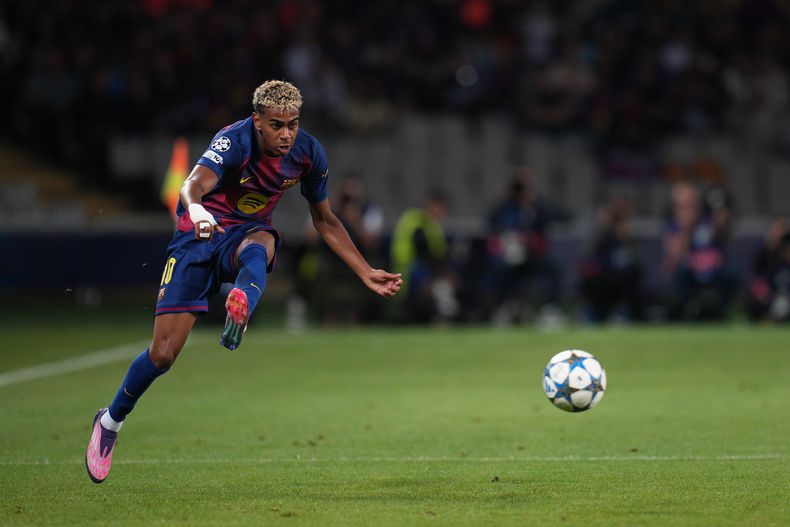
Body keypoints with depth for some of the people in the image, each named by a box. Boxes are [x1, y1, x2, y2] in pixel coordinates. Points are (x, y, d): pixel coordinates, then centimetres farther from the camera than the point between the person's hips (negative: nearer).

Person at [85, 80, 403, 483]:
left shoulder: (309, 153, -7)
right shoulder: (234, 141, -23)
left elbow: (324, 220, 10)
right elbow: (196, 183, -43)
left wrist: (366, 273, 7)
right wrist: (196, 208, -68)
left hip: (247, 234, 3)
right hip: (199, 235, -3)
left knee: (260, 245, -39)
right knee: (162, 354, -6)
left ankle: (240, 308, -72)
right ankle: (110, 421, 20)